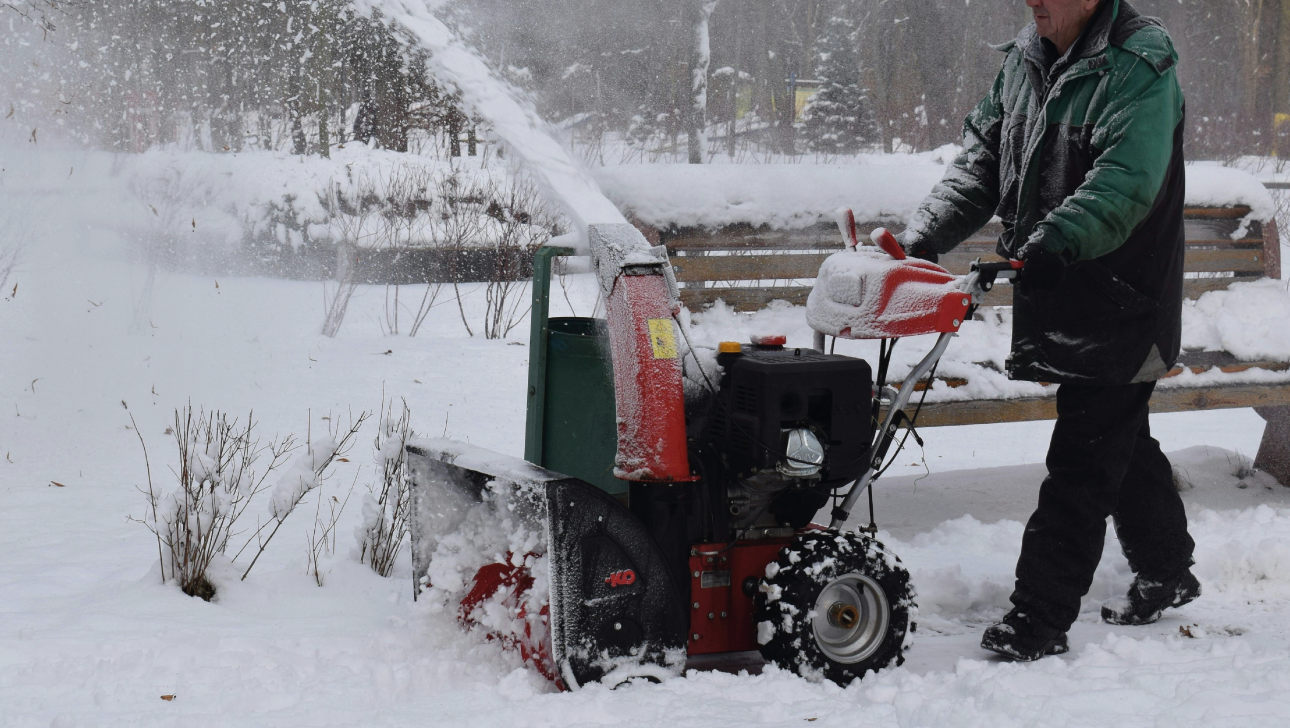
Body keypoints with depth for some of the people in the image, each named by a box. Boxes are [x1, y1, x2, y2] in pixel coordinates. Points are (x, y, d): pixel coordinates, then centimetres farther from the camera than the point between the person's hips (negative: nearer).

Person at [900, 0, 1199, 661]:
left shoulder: (1139, 64, -16)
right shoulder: (1024, 59, 9)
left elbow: (1125, 182, -29)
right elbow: (981, 161, 8)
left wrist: (1053, 242, -40)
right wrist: (925, 235, -5)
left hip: (1120, 303, -8)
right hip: (1057, 297, 8)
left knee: (1083, 461, -6)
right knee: (1122, 441, 21)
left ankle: (1039, 620, -2)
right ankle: (1167, 574, 38)